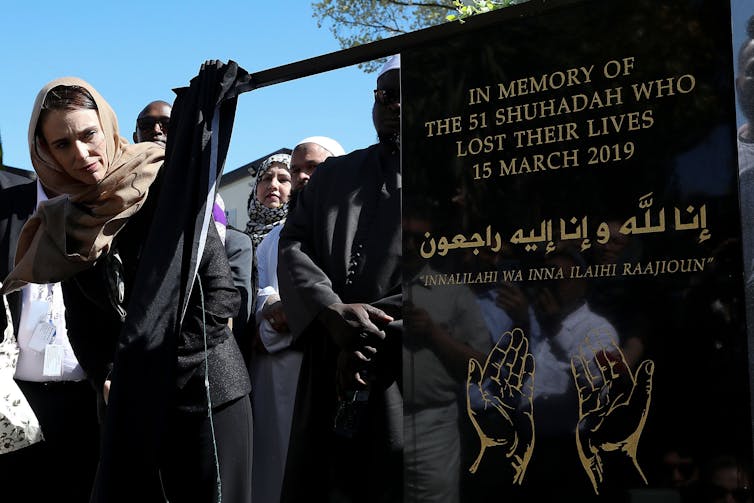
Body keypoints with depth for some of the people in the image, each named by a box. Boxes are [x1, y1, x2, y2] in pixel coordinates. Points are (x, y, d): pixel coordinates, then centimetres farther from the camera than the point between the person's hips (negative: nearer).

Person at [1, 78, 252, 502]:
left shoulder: (167, 185, -10)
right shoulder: (66, 224, 7)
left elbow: (218, 291, -14)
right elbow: (82, 319, 15)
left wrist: (166, 360, -9)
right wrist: (105, 377, 2)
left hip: (205, 385, -5)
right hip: (132, 397, 5)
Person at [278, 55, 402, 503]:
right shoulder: (333, 175, 18)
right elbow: (294, 245, 8)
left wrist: (373, 338, -13)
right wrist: (332, 310, -12)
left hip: (407, 378, -4)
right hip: (328, 376, 4)